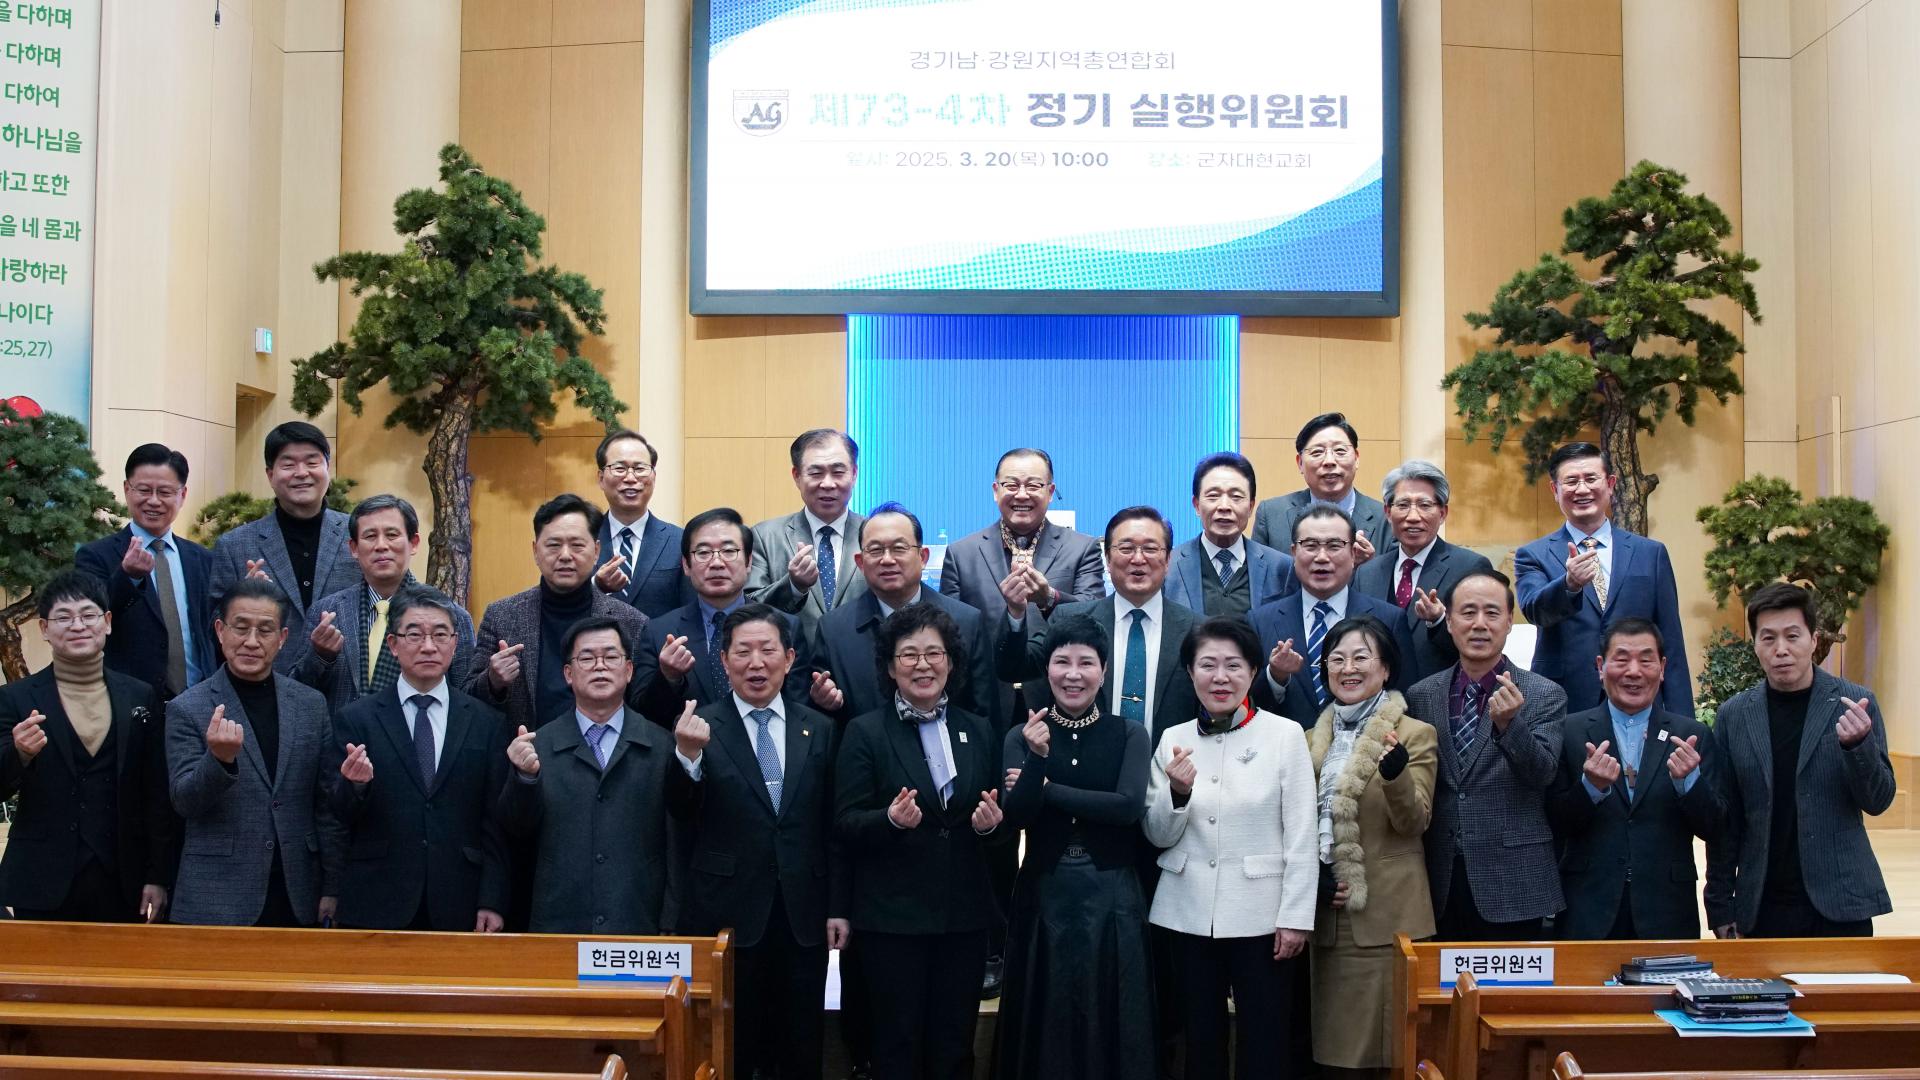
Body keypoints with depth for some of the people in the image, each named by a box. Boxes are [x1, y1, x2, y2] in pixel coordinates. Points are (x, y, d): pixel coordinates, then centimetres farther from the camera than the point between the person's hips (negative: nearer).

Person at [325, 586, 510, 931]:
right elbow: (341, 814, -1)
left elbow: (496, 823, 3)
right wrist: (354, 784, -22)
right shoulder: (356, 719, 2)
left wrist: (492, 903, -2)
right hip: (377, 909, 0)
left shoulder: (487, 722, 4)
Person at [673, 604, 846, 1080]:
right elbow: (679, 816, -15)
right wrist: (688, 755, -32)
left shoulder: (819, 730, 5)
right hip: (726, 915, -3)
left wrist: (837, 907, 5)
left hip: (803, 916, 3)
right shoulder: (700, 728, -4)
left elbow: (832, 827, 8)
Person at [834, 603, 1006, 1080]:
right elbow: (845, 825, -6)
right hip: (892, 916, -3)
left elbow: (1001, 824, 13)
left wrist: (992, 822, -9)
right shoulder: (865, 732, -3)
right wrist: (891, 819, -25)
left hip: (964, 914, 3)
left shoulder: (980, 731, 8)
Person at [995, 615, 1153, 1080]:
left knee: (1111, 1027, 6)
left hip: (1111, 898, 0)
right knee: (1044, 1029, 8)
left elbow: (1128, 807, -15)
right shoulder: (1023, 736, 1)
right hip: (1044, 897, 1)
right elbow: (1015, 818, -9)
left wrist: (1045, 789, -11)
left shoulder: (1129, 735, 0)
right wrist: (1039, 758, -24)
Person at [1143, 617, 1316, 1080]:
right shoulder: (1173, 739, 4)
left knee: (1265, 1042, 3)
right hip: (1189, 913, 3)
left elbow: (1302, 837, -4)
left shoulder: (1286, 734, -4)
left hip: (1260, 913, -3)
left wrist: (1295, 917, -8)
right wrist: (1178, 793, -14)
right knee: (1200, 1039, 13)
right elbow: (1158, 837, 5)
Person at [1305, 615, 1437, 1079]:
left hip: (1386, 913, -5)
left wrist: (1396, 773, -31)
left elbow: (1413, 822, -12)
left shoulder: (1415, 734, -3)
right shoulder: (1314, 737, 12)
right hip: (1325, 910, 5)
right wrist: (1313, 879, 1)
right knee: (1333, 1039, 10)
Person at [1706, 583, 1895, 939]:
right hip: (1762, 909, 1)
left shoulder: (1853, 703, -2)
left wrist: (1857, 744, -21)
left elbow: (1878, 801, -2)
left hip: (1839, 907, -1)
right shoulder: (1733, 715, 2)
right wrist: (1720, 905, 3)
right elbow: (1725, 822, 5)